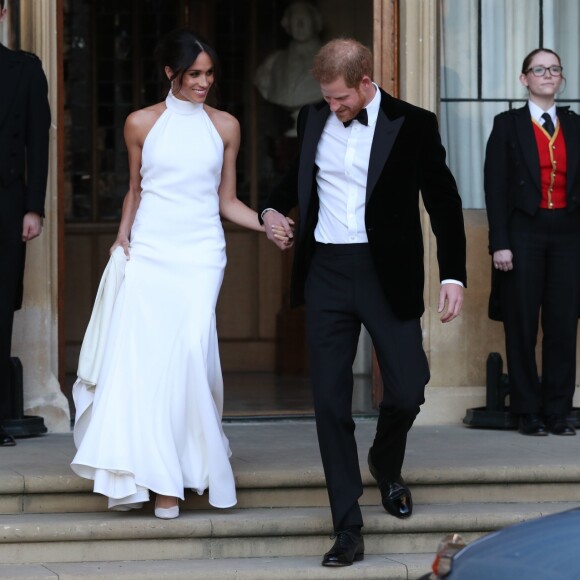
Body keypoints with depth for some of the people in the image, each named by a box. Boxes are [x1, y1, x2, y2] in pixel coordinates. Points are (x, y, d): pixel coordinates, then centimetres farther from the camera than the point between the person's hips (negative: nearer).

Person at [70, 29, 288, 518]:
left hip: (200, 253, 0)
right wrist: (122, 239, 5)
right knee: (137, 357, -11)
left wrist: (268, 223, -2)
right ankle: (135, 476, -3)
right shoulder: (141, 124, 8)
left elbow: (227, 201, 12)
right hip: (147, 253, 0)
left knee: (190, 349, -15)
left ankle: (170, 480, -7)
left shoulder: (225, 126, 9)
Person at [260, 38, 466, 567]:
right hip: (325, 273, 3)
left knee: (408, 390, -3)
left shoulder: (413, 125, -5)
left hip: (387, 274, -3)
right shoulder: (313, 119, 7)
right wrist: (274, 209, 6)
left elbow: (444, 201, 0)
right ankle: (348, 530, 6)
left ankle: (386, 464, 33)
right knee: (330, 401, 0)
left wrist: (453, 275, -6)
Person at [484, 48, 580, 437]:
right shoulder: (508, 125, 3)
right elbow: (495, 187, -2)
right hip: (524, 233, -3)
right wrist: (500, 243, -9)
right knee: (522, 325, 0)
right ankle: (528, 412, 6)